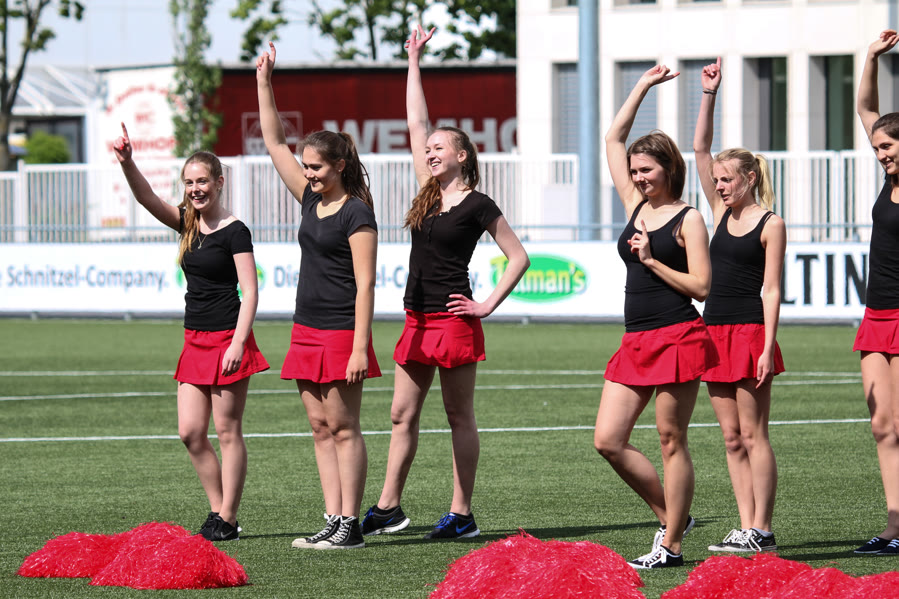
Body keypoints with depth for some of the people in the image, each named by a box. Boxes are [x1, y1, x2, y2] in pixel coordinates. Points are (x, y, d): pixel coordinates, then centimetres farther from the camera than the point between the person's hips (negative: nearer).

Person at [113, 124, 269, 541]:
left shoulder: (234, 232, -9)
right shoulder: (188, 224, 10)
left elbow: (250, 292, -12)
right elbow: (147, 198, -3)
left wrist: (238, 343, -20)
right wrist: (126, 162, -22)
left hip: (227, 339, -7)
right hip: (195, 340, 7)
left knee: (227, 431, -1)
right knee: (190, 432, 5)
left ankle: (227, 520, 4)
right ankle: (218, 510, 16)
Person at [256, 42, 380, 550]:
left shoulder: (357, 214, -11)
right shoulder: (312, 200, 11)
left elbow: (365, 285, -15)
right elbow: (276, 144, 16)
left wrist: (359, 348, -20)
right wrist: (264, 83, 10)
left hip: (341, 333, -8)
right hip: (307, 332, 8)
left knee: (344, 428, -6)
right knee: (321, 429, 6)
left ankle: (350, 525, -5)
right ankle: (333, 520, 8)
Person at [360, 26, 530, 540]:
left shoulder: (477, 206, -5)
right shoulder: (429, 193, 12)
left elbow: (519, 257, -3)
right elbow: (416, 123, 16)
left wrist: (488, 305, -8)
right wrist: (414, 61, 17)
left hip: (453, 320, -7)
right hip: (418, 320, 7)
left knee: (460, 417, -2)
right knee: (403, 415, 7)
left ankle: (462, 516, 1)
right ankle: (389, 508, 11)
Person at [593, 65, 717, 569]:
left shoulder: (688, 219, -3)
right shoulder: (635, 206, 14)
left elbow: (701, 285, -9)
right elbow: (614, 140, 20)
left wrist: (652, 260, -13)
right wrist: (643, 87, 20)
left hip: (677, 337, -7)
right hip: (636, 341, 7)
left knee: (672, 440, -3)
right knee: (609, 441, 1)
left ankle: (671, 545, 3)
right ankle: (672, 515, 15)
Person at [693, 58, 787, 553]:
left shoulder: (770, 225, -4)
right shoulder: (721, 214, 12)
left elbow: (770, 290, -9)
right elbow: (701, 149, 10)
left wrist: (767, 347, -15)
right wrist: (709, 95, 2)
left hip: (751, 331, -7)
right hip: (715, 329, 7)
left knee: (753, 434, -6)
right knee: (732, 438, 5)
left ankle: (761, 530, -4)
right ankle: (747, 527, 7)